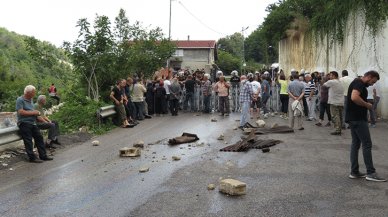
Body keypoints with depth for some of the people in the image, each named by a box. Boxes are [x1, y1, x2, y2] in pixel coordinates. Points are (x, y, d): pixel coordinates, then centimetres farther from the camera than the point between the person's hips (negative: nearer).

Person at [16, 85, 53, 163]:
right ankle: (32, 157, -1)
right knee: (28, 141, -5)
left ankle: (43, 155, 10)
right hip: (24, 123, -8)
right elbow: (21, 112, -18)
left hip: (33, 123, 8)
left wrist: (37, 113, 1)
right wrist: (33, 113, -12)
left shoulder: (30, 99, 18)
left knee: (39, 137, 5)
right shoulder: (20, 100, -8)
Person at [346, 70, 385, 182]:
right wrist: (367, 104, -15)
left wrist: (365, 105, 13)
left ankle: (354, 172, 13)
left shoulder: (358, 83, 20)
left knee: (355, 144, 10)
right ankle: (370, 173, -1)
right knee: (367, 144, -6)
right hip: (358, 119, -10)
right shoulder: (359, 83, -13)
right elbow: (354, 97, -30)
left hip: (354, 118, 10)